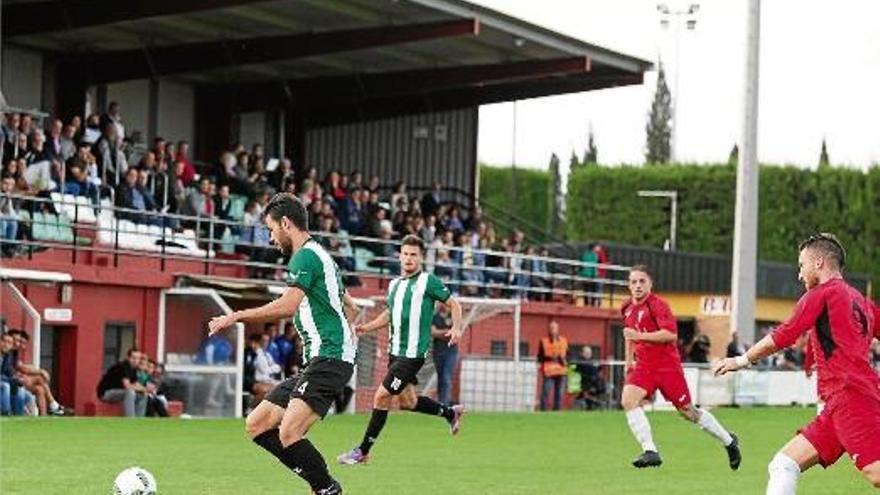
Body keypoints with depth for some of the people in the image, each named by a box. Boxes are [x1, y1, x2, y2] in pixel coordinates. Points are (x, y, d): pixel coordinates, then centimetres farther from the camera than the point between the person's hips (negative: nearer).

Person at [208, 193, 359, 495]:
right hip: (316, 363, 11)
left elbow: (287, 306, -22)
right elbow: (350, 308, 30)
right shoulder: (319, 255, 22)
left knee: (288, 433, -25)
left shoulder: (306, 256, -9)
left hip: (329, 360, -11)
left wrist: (236, 316, -16)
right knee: (256, 425, 6)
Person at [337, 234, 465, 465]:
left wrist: (457, 328, -19)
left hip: (413, 353, -8)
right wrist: (366, 327, 9)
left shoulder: (428, 281, -8)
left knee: (381, 397, -10)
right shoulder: (394, 284, 13)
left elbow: (453, 304, -3)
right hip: (395, 351, 8)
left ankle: (363, 451, -1)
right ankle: (450, 413, 41)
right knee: (408, 401, 17)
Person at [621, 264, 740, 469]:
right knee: (628, 400, -20)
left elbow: (671, 334, -23)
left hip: (667, 365, -6)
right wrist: (628, 361, 23)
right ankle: (650, 451, -21)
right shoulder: (628, 308, 10)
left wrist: (639, 335, -25)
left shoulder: (657, 305, -13)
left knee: (688, 411, 2)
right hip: (643, 366, 6)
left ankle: (729, 441, 24)